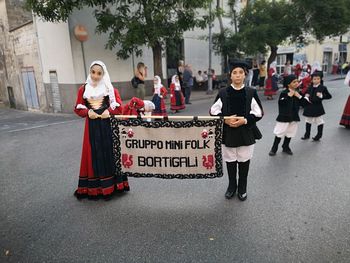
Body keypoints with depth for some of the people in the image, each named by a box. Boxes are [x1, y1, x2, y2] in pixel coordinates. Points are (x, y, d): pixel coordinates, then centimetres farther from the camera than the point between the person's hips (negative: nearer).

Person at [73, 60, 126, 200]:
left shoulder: (110, 89, 3)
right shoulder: (83, 89, 6)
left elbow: (119, 107, 0)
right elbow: (77, 109, 7)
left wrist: (109, 111, -17)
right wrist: (87, 112, -12)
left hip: (108, 126, -1)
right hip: (92, 127, 1)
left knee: (109, 154, 3)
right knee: (93, 155, 5)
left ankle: (109, 186, 14)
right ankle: (93, 188, 13)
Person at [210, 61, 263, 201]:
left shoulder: (251, 92, -2)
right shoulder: (223, 92, -2)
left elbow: (259, 113, -2)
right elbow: (214, 111, -1)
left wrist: (244, 120, -16)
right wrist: (226, 120, -16)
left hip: (246, 133, 0)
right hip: (227, 133, 0)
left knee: (244, 161, 11)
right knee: (230, 161, 12)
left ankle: (242, 188, 31)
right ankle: (232, 186, 33)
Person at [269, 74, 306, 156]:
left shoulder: (297, 93, 5)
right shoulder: (284, 93, -14)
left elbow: (302, 103, 5)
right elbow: (281, 103, -24)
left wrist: (299, 97, -11)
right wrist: (289, 96, -26)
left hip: (294, 117, 6)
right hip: (284, 117, -6)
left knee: (290, 133, 14)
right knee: (279, 133, 0)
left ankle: (286, 147, 30)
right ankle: (274, 148, 11)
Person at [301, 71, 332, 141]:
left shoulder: (323, 88, -8)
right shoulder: (310, 87, 4)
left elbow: (329, 96, -7)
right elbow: (307, 94, 16)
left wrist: (321, 95, -21)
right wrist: (306, 96, -6)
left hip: (317, 107, -5)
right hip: (309, 107, 5)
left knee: (319, 121, 6)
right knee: (308, 121, 15)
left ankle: (319, 135, 20)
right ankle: (307, 134, 28)